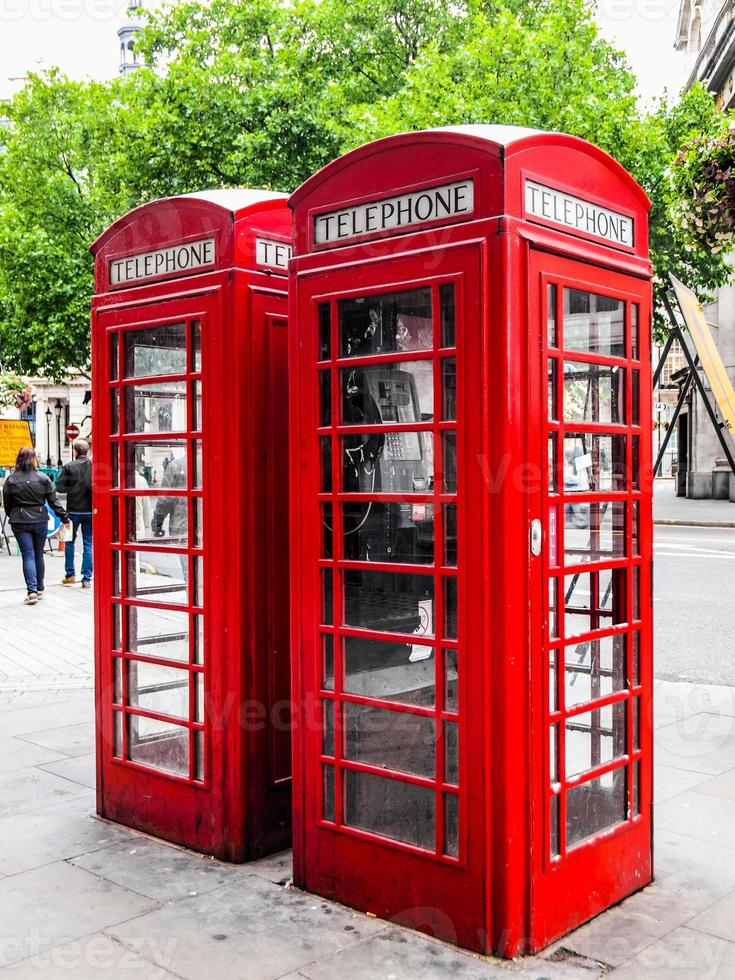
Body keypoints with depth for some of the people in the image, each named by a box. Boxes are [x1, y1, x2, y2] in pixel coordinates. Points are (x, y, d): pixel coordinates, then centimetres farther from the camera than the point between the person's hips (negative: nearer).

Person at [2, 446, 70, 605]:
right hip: (40, 521, 1)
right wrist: (65, 518, 7)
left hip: (20, 522, -1)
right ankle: (39, 589, 24)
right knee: (38, 554, 14)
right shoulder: (43, 479, -4)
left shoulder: (10, 480, -4)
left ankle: (32, 590, -13)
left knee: (28, 556, 0)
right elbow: (54, 501, -1)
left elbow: (7, 505, 3)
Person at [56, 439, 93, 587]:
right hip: (90, 510, 1)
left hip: (73, 510, -1)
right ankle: (87, 579, 4)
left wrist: (72, 488, 4)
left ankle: (70, 574, 20)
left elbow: (59, 487, -10)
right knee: (88, 544, 6)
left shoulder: (69, 467, -9)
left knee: (70, 541, 17)